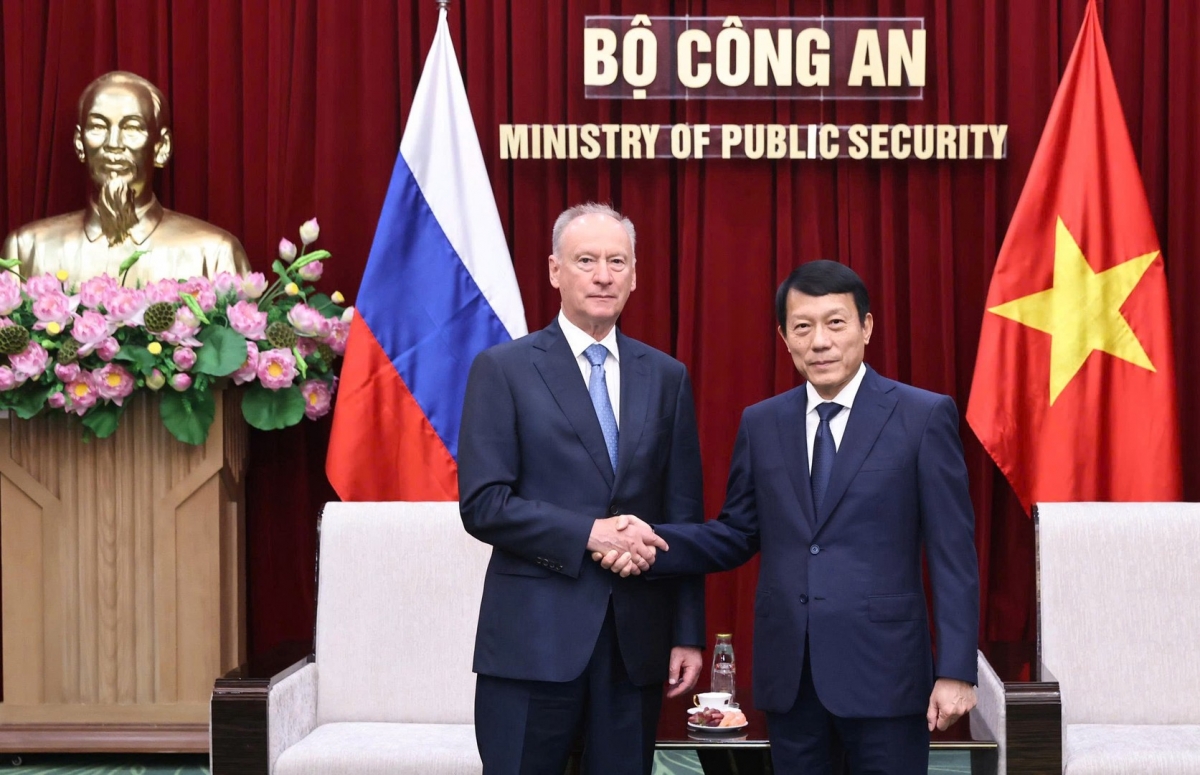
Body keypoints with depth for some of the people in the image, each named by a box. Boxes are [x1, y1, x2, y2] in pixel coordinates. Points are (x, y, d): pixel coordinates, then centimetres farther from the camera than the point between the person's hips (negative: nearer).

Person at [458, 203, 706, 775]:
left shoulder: (666, 377, 10)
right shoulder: (503, 369, -1)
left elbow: (683, 514, 10)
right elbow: (482, 504, -8)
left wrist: (688, 634, 6)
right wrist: (589, 533, -18)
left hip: (637, 640, 3)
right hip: (533, 638, -3)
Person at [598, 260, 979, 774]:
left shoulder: (924, 417, -3)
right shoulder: (761, 424, 9)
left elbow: (953, 554, -5)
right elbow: (738, 535, 12)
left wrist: (955, 672, -9)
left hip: (882, 669, -3)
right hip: (788, 673, 4)